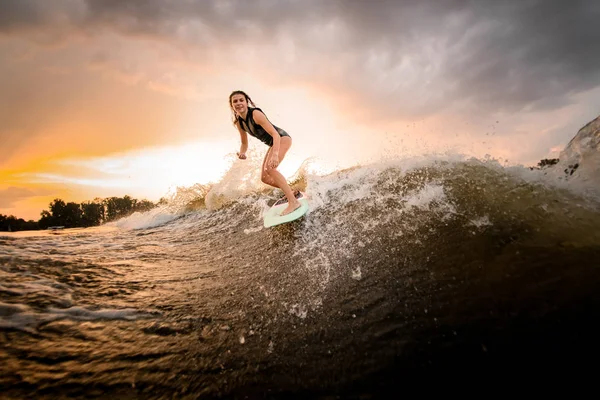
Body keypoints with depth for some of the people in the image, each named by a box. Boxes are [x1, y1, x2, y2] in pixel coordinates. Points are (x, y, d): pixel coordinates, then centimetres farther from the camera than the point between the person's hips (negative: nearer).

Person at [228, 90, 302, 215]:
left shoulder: (256, 114, -25)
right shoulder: (239, 123, -1)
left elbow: (275, 134, -30)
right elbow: (244, 144, 10)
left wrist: (275, 154, -44)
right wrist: (242, 153, -14)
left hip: (282, 138, -9)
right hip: (273, 144, 9)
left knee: (270, 168, -29)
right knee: (264, 178, 8)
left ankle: (293, 202, -30)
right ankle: (292, 192, 22)